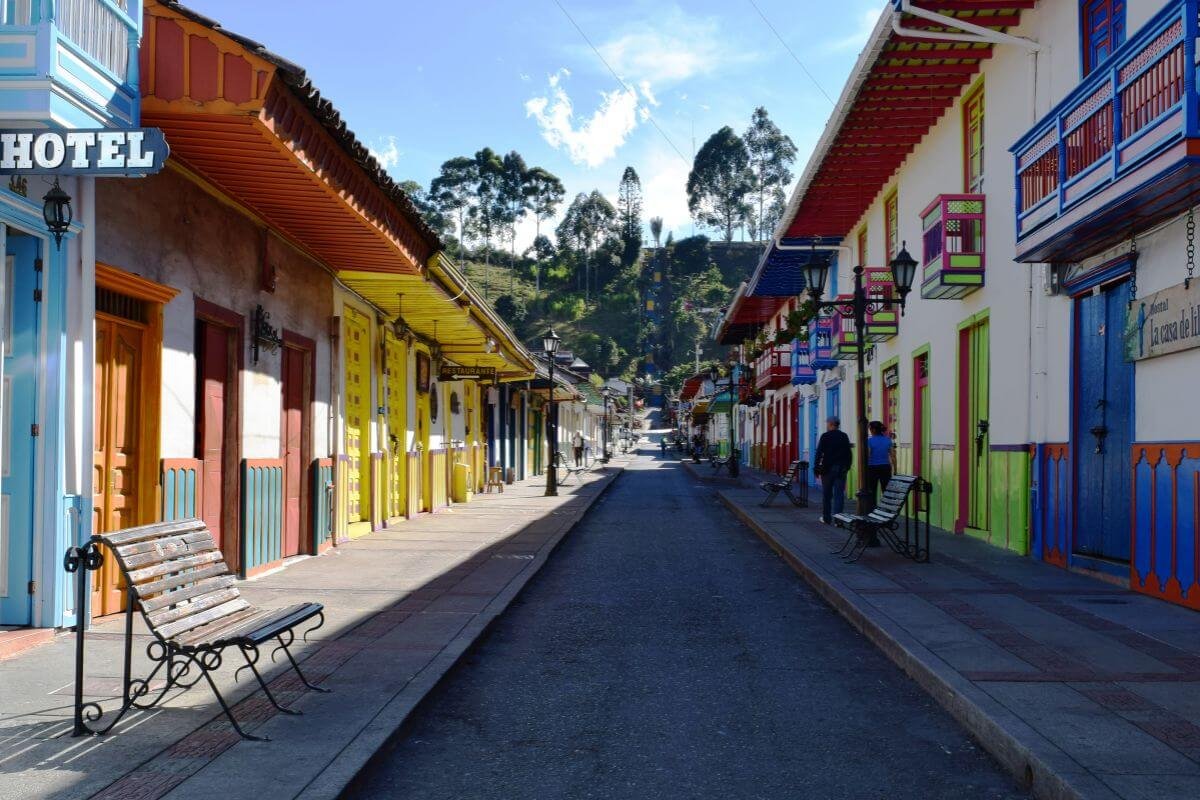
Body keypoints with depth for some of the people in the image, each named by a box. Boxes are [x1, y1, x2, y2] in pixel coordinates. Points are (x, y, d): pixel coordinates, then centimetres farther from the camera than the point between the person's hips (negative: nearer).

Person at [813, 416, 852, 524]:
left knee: (826, 494, 8)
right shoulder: (844, 437, 4)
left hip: (827, 468, -2)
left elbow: (819, 453, -9)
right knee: (839, 494, 2)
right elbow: (849, 454, 6)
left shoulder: (825, 436, -6)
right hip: (841, 469, 3)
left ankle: (826, 518, 14)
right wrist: (847, 466, 14)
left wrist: (816, 468, -5)